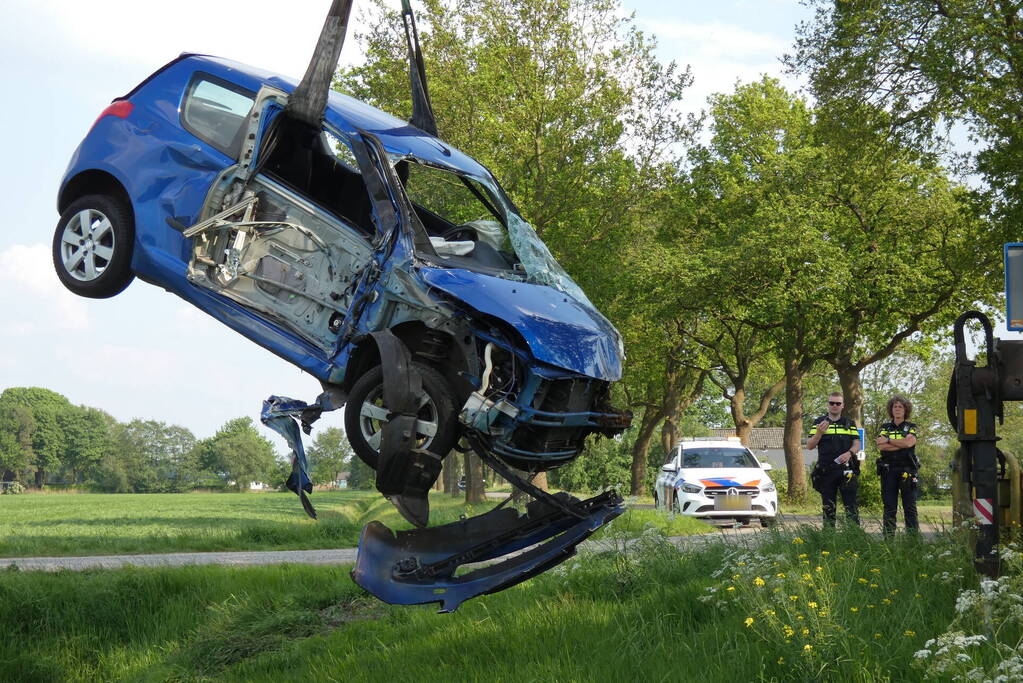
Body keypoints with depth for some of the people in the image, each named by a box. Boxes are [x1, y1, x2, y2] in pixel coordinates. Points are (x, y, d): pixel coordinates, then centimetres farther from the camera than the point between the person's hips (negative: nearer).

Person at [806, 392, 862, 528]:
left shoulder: (850, 423, 14)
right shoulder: (819, 422, 11)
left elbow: (857, 444, 9)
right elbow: (809, 446, 6)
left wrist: (849, 453, -12)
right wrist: (819, 432, -11)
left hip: (846, 469, 0)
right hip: (825, 470, 0)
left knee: (851, 505, -7)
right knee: (828, 507, 4)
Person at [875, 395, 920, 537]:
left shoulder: (911, 427, 10)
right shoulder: (885, 428, 15)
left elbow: (908, 442, -11)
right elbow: (880, 446, -3)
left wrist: (888, 441, -3)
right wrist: (901, 444, -8)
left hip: (907, 470, -2)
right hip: (888, 470, 2)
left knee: (910, 507, -4)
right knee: (889, 507, 1)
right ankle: (888, 538, 1)